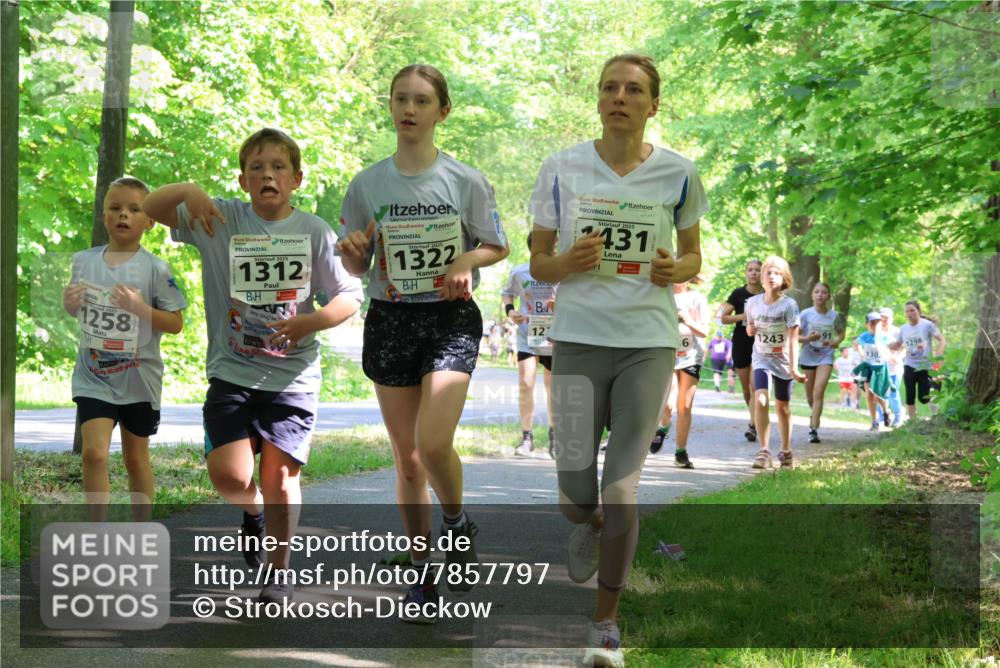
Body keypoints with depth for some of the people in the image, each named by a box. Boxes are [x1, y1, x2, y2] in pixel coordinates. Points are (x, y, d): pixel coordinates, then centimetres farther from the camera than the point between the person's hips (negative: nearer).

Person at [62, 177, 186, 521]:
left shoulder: (155, 269, -10)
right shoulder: (83, 261, 0)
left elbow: (175, 324, -8)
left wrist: (139, 307, -23)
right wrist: (69, 302, -9)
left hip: (138, 378, -1)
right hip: (93, 376, 1)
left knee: (136, 459, 12)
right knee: (94, 453, -12)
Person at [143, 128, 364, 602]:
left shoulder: (315, 232, 1)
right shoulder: (219, 221, 3)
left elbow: (349, 298, 2)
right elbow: (150, 207, 3)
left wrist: (309, 322, -17)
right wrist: (187, 190, -16)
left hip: (293, 376, -1)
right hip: (231, 372, 1)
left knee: (279, 477, -4)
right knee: (228, 474, -10)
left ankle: (280, 572, 15)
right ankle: (253, 512, 26)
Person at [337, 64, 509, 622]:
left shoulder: (467, 181, -2)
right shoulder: (368, 184, 3)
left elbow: (498, 246, 7)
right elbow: (358, 268, 8)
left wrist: (464, 262, -13)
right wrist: (353, 252, -15)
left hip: (451, 318, -3)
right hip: (390, 321, 3)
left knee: (433, 443, -20)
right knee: (406, 456, 6)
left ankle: (458, 524, 11)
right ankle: (424, 572, 18)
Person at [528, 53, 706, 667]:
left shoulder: (678, 173, 0)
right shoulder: (562, 169, 0)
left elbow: (694, 256, 12)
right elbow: (538, 262, 6)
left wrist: (676, 269, -11)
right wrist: (569, 262, -16)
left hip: (648, 344, -1)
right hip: (578, 340, 1)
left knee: (622, 490, -4)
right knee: (576, 494, 1)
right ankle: (591, 525, 41)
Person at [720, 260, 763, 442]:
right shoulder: (738, 294, 2)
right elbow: (724, 318, 0)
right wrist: (743, 316, -14)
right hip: (741, 344, 1)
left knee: (755, 384, -16)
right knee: (746, 388, 8)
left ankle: (753, 425, -14)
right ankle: (755, 419, 26)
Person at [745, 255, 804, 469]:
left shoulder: (788, 305, -15)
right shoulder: (753, 303, -4)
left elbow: (793, 338, -17)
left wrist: (793, 368, -22)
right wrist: (749, 329, -10)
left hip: (783, 360, -1)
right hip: (762, 359, 1)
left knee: (782, 407, 11)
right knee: (760, 400, -20)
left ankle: (786, 451, 29)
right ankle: (764, 451, -18)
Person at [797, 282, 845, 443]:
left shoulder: (834, 316, -2)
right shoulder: (806, 314, -7)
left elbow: (841, 332, 14)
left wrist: (836, 341, -7)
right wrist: (808, 338, -24)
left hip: (825, 358, -1)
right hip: (808, 357, 1)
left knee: (818, 392, -16)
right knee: (810, 396, 10)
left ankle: (814, 429, -15)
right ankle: (815, 414, 43)